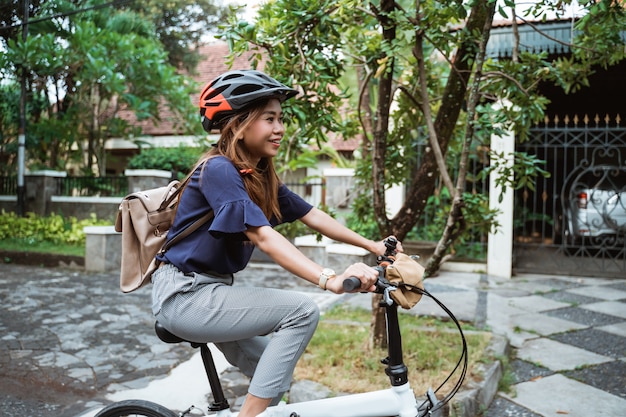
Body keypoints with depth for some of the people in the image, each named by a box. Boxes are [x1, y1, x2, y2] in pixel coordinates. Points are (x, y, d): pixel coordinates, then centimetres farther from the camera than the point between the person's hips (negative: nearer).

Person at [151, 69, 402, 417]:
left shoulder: (262, 177, 5)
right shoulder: (218, 169, -21)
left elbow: (313, 216, 6)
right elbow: (263, 237, -32)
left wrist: (372, 246, 0)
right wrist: (330, 280, -41)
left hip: (211, 291, 9)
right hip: (185, 294, -9)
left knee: (277, 378, 15)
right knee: (302, 310, -19)